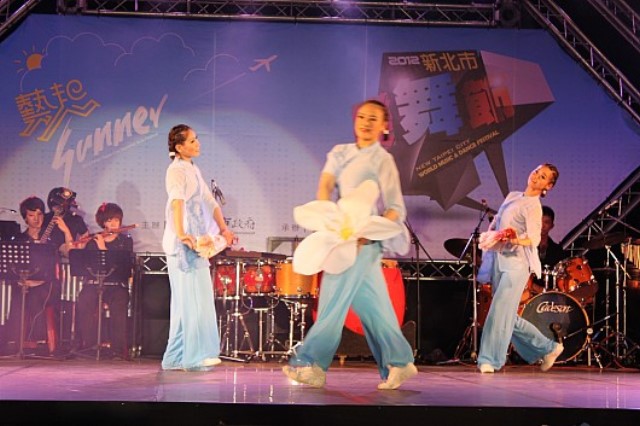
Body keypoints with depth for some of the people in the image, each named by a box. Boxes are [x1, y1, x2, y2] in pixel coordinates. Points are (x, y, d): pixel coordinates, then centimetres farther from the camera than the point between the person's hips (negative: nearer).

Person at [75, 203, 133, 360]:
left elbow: (124, 264, -7)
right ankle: (88, 346, -19)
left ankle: (119, 349, -28)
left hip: (117, 284, -1)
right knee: (83, 304, -31)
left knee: (118, 306, -34)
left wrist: (103, 248, -12)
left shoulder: (125, 240, 10)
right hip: (94, 282, 1)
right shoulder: (93, 240, 15)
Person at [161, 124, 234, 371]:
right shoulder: (176, 170, -8)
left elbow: (209, 201, 21)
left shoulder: (193, 170, 20)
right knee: (192, 297, -10)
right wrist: (181, 234, -38)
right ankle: (196, 356, -8)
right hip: (184, 243, -9)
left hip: (196, 241, 9)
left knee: (187, 299, 10)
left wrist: (223, 229, 10)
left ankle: (176, 358, 16)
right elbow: (177, 202, -25)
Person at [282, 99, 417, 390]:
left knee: (334, 300, -7)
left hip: (363, 241, -6)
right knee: (372, 306, 9)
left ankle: (311, 364, -1)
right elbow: (325, 185, -2)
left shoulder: (383, 161, -3)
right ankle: (398, 363, 17)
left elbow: (396, 210, -8)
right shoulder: (340, 153, 13)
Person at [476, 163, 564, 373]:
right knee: (509, 317, 11)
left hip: (516, 263, -8)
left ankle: (489, 360, -9)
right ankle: (548, 348, 25)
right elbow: (495, 222, 28)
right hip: (498, 262, 8)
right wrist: (489, 235, 10)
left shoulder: (534, 207, -6)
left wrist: (515, 239, -38)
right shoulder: (512, 196, 16)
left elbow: (534, 238, -20)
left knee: (501, 311, -15)